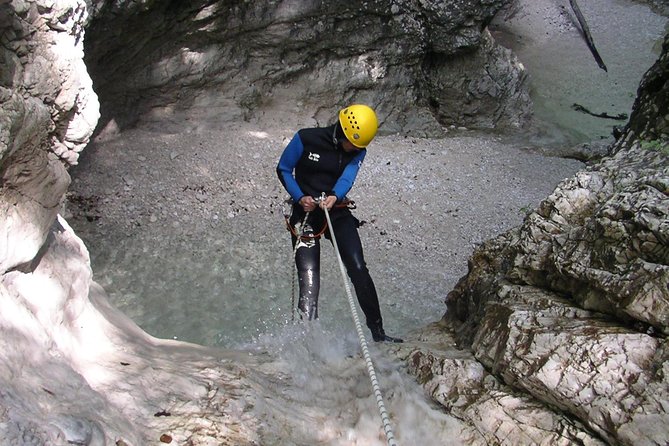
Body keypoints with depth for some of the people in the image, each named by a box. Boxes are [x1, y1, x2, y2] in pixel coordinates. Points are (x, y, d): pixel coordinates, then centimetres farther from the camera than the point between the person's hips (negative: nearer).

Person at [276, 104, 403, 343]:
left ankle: (377, 332, 4)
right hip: (306, 212, -2)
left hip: (338, 212, 3)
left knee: (358, 269, -5)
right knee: (308, 276, -12)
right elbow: (283, 170, -1)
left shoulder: (358, 151, 1)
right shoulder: (306, 139, -8)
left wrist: (334, 197, -39)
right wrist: (300, 198, -16)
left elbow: (347, 177, -16)